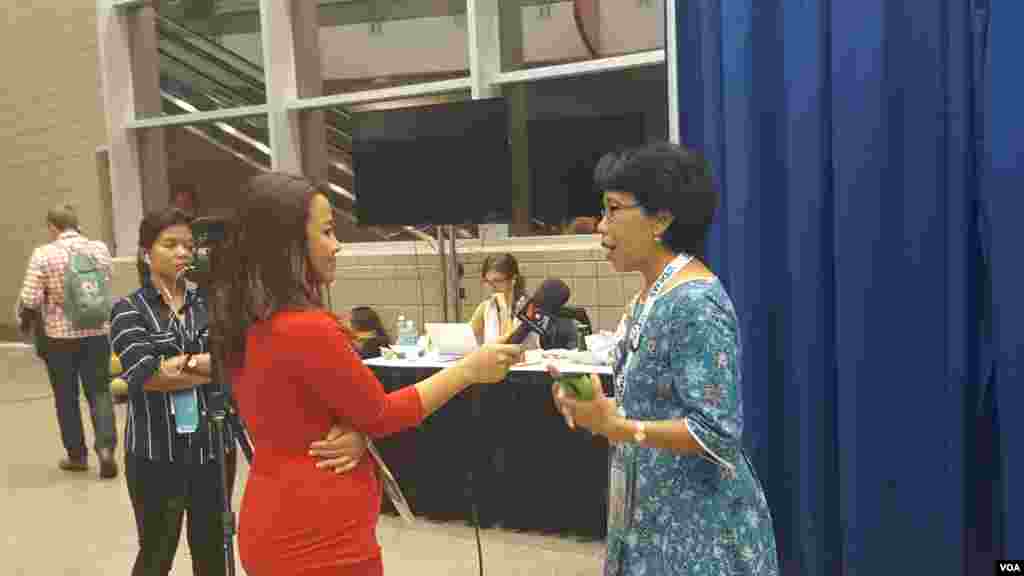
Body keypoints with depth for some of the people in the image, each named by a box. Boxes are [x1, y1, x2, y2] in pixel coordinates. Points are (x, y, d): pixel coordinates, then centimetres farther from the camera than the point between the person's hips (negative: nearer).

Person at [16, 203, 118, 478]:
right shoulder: (100, 248, -1)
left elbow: (30, 301, -13)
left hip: (59, 335, -2)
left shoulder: (43, 254, -12)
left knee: (66, 397, 13)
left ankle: (77, 455, 23)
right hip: (97, 332, 2)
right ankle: (106, 446, -8)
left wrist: (23, 316, 8)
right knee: (99, 392, 10)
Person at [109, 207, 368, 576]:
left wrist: (182, 363, -19)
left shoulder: (210, 303, 6)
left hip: (214, 446, 3)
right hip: (155, 452, -2)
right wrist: (214, 365, -12)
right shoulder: (128, 311, -2)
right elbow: (146, 374, -17)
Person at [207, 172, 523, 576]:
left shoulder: (249, 326, 2)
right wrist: (469, 369, -8)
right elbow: (381, 415, -15)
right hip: (320, 541, -8)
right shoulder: (307, 329, -26)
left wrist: (354, 432, -7)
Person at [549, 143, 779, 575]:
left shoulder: (695, 304, -23)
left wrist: (613, 425, -27)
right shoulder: (650, 295, 6)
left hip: (700, 522, -9)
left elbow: (717, 434, -25)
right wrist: (594, 402, -1)